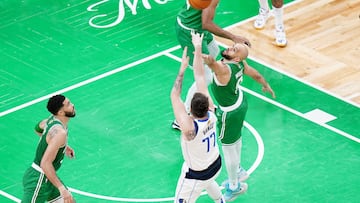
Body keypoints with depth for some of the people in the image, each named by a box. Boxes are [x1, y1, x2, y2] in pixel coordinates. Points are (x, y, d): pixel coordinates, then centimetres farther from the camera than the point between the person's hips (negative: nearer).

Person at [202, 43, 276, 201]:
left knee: (228, 148, 11)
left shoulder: (224, 69, -39)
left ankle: (234, 186, 29)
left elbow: (212, 62, -63)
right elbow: (256, 75, 5)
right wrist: (266, 86, 23)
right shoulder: (240, 64, -13)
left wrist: (208, 59, -83)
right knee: (236, 138, 30)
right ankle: (238, 172, 54)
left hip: (230, 112, -9)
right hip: (239, 102, 9)